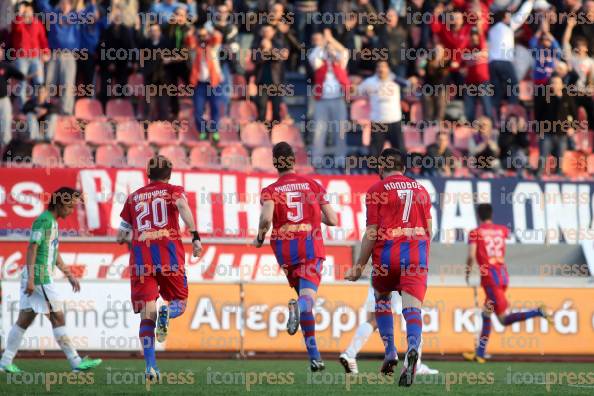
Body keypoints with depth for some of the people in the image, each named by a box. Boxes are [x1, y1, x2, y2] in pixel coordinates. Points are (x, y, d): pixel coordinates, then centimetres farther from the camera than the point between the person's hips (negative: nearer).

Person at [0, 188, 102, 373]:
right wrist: (30, 279, -21)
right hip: (39, 275, -10)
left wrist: (69, 275, 25)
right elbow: (32, 248, -17)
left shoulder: (52, 222, 18)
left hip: (42, 276, 10)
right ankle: (76, 362, -6)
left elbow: (55, 253, 26)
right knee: (58, 318, -7)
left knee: (24, 320, 8)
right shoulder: (44, 220, -12)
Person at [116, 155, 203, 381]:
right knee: (180, 302, 14)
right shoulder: (173, 190, 12)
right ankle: (167, 312, -24)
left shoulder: (133, 197, 19)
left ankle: (150, 366, -15)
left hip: (140, 257, 2)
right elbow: (182, 206, -13)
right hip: (169, 253, -2)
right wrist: (195, 236, -19)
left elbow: (121, 236, 20)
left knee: (147, 315, 0)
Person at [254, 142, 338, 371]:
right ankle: (297, 307, -53)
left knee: (302, 293, 16)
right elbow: (332, 220, 6)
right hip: (311, 245, -1)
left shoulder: (271, 191, 3)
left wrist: (260, 237, 2)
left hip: (285, 248, 1)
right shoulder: (313, 185, 8)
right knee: (308, 296, -14)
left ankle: (314, 356, 12)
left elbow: (266, 218, -17)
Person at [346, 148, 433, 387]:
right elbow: (428, 230, 16)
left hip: (387, 253, -2)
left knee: (381, 299, 23)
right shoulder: (420, 189, 14)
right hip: (417, 254, 2)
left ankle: (389, 351, 11)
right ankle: (412, 349, -34)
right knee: (412, 307, -7)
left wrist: (359, 266, 3)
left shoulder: (377, 190, 1)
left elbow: (371, 233, -4)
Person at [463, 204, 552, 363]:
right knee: (486, 314, 17)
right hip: (503, 275, 6)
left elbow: (471, 256, -12)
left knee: (504, 319, -8)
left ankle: (537, 313, -29)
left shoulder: (475, 233, -2)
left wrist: (467, 273, 6)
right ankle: (480, 353, 18)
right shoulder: (501, 230, 13)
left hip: (489, 277, -6)